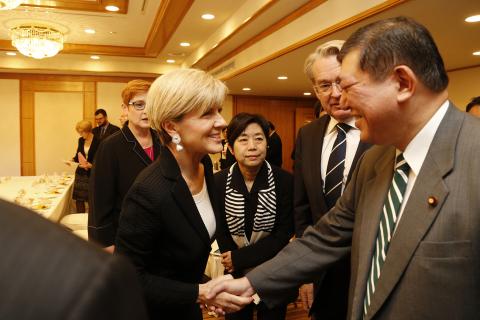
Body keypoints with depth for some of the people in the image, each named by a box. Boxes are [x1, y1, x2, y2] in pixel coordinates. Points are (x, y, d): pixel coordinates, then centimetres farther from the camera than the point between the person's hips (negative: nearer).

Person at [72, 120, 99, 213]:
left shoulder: (97, 142, -12)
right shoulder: (81, 140, 7)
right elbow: (78, 154, 17)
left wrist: (90, 165, -23)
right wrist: (72, 160, -1)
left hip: (92, 174, -5)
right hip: (80, 173, 5)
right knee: (78, 198, 7)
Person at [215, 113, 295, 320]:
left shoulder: (285, 181, -17)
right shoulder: (218, 182, -14)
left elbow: (283, 237, -15)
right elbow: (221, 235, -5)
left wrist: (239, 258, -17)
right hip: (236, 276, 1)